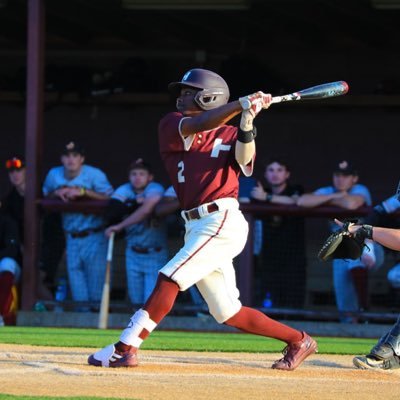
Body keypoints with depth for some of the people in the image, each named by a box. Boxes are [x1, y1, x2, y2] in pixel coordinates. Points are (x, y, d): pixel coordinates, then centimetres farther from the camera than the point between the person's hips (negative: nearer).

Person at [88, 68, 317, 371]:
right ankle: (298, 341, 20)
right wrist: (242, 104, -18)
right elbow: (198, 126, -9)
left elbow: (244, 160, -13)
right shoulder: (171, 125, 11)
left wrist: (246, 123, -28)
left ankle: (125, 349, -18)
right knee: (228, 313, 8)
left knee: (169, 279, -17)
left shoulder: (229, 135, 6)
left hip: (223, 221, -5)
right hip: (196, 227, 5)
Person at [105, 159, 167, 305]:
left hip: (155, 254, -5)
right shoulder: (125, 190, 0)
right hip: (133, 254, 5)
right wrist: (136, 202, -25)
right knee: (136, 300, 10)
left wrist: (120, 226, -34)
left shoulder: (155, 189, -15)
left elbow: (146, 209, -34)